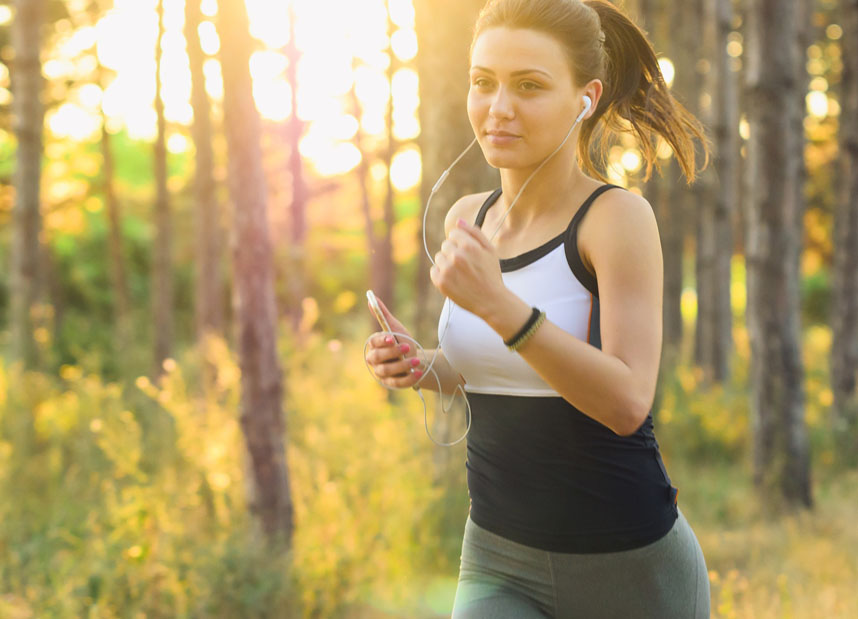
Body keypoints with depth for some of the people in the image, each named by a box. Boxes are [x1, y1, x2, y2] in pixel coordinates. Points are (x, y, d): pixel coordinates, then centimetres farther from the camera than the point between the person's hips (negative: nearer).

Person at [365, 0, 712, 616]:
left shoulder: (618, 215, -13)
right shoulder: (468, 218, 4)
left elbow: (627, 402, -23)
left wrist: (498, 304, -33)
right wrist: (418, 366, -2)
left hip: (629, 565, -4)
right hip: (500, 566, 4)